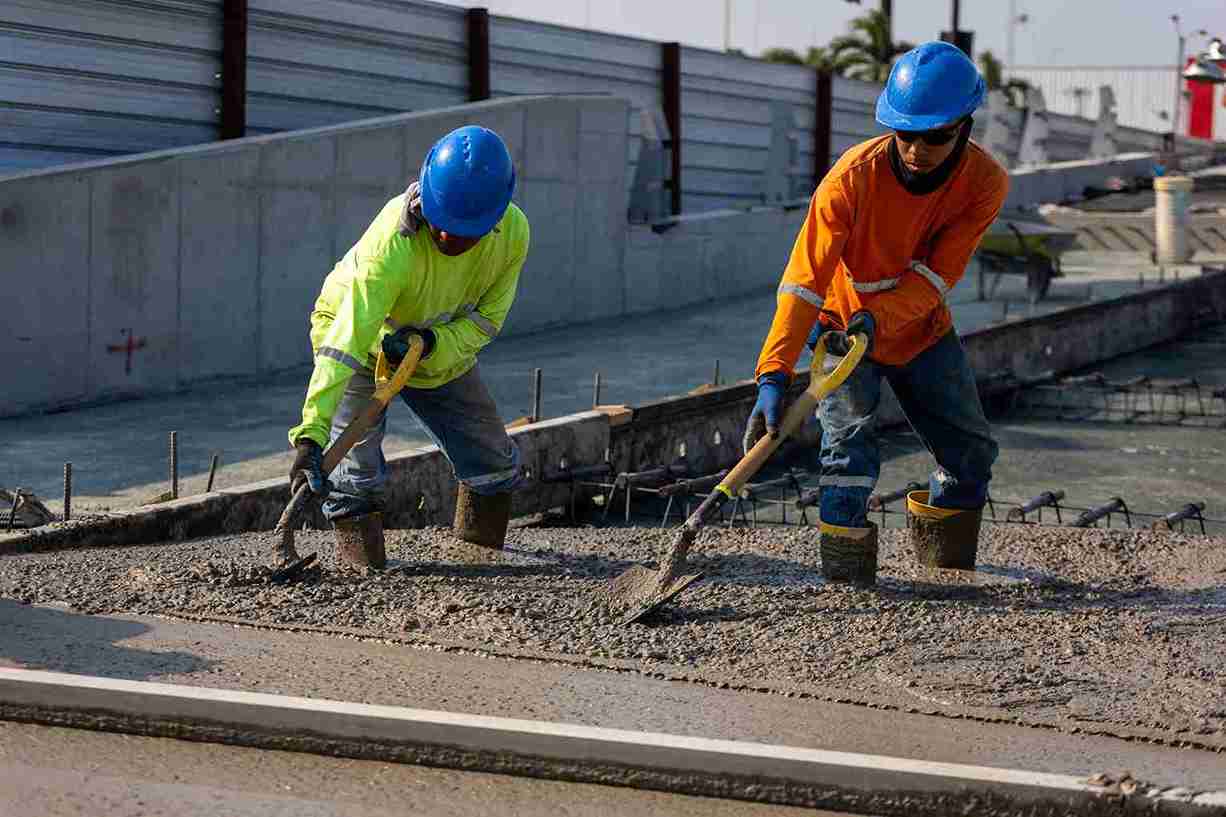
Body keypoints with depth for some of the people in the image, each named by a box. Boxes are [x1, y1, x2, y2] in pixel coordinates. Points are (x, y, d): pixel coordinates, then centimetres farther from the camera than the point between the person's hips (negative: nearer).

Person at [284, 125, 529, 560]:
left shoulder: (512, 232, -26)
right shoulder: (392, 242, -42)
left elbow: (486, 318, -14)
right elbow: (347, 340, -47)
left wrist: (436, 343, -36)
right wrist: (310, 434, -55)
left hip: (443, 349, 5)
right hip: (365, 342, -5)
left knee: (493, 460, 8)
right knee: (356, 470, -20)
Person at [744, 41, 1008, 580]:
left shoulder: (984, 182, -22)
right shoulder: (854, 175, -30)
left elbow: (936, 275, -24)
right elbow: (805, 278, -34)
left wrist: (876, 318, -42)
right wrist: (774, 374, -43)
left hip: (922, 328, 3)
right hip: (845, 323, -3)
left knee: (970, 452, 5)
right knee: (848, 438, -21)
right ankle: (845, 568, -11)